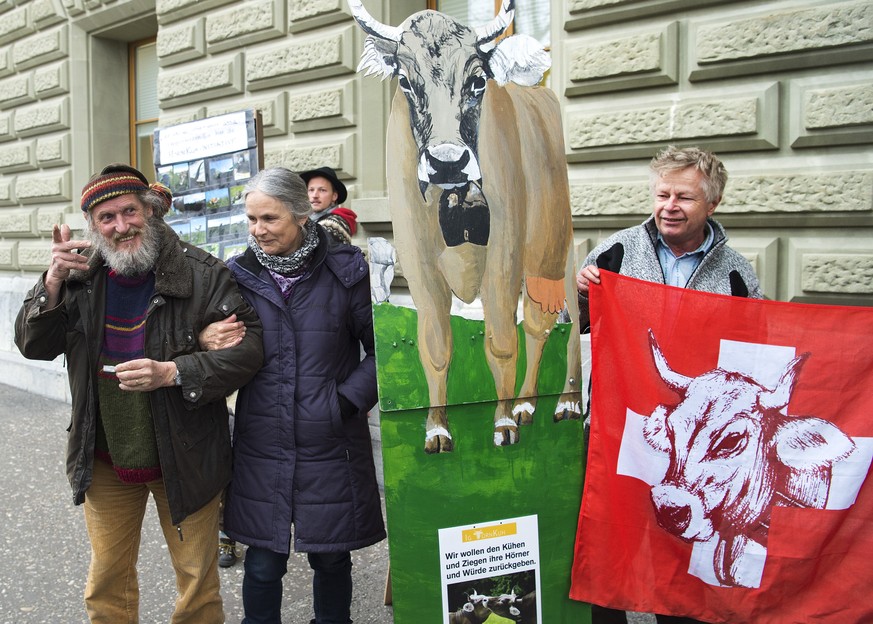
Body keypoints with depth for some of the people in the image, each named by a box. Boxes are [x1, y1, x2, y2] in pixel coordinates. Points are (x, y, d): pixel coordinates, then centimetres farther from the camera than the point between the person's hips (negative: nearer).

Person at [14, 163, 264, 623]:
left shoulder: (201, 274, -14)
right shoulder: (81, 276, -2)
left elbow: (250, 346, -18)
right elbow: (33, 345, -2)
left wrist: (174, 372, -28)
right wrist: (53, 280, -18)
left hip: (183, 459, -3)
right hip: (104, 462, 4)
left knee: (197, 577, 12)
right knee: (107, 578, 20)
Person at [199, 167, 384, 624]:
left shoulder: (344, 271, -4)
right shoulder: (239, 276, 3)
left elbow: (382, 349, -1)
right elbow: (228, 358, 12)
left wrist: (346, 400, -11)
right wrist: (206, 343, -10)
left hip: (330, 447, -1)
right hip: (261, 447, 2)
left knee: (331, 559, 13)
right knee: (262, 564, 8)